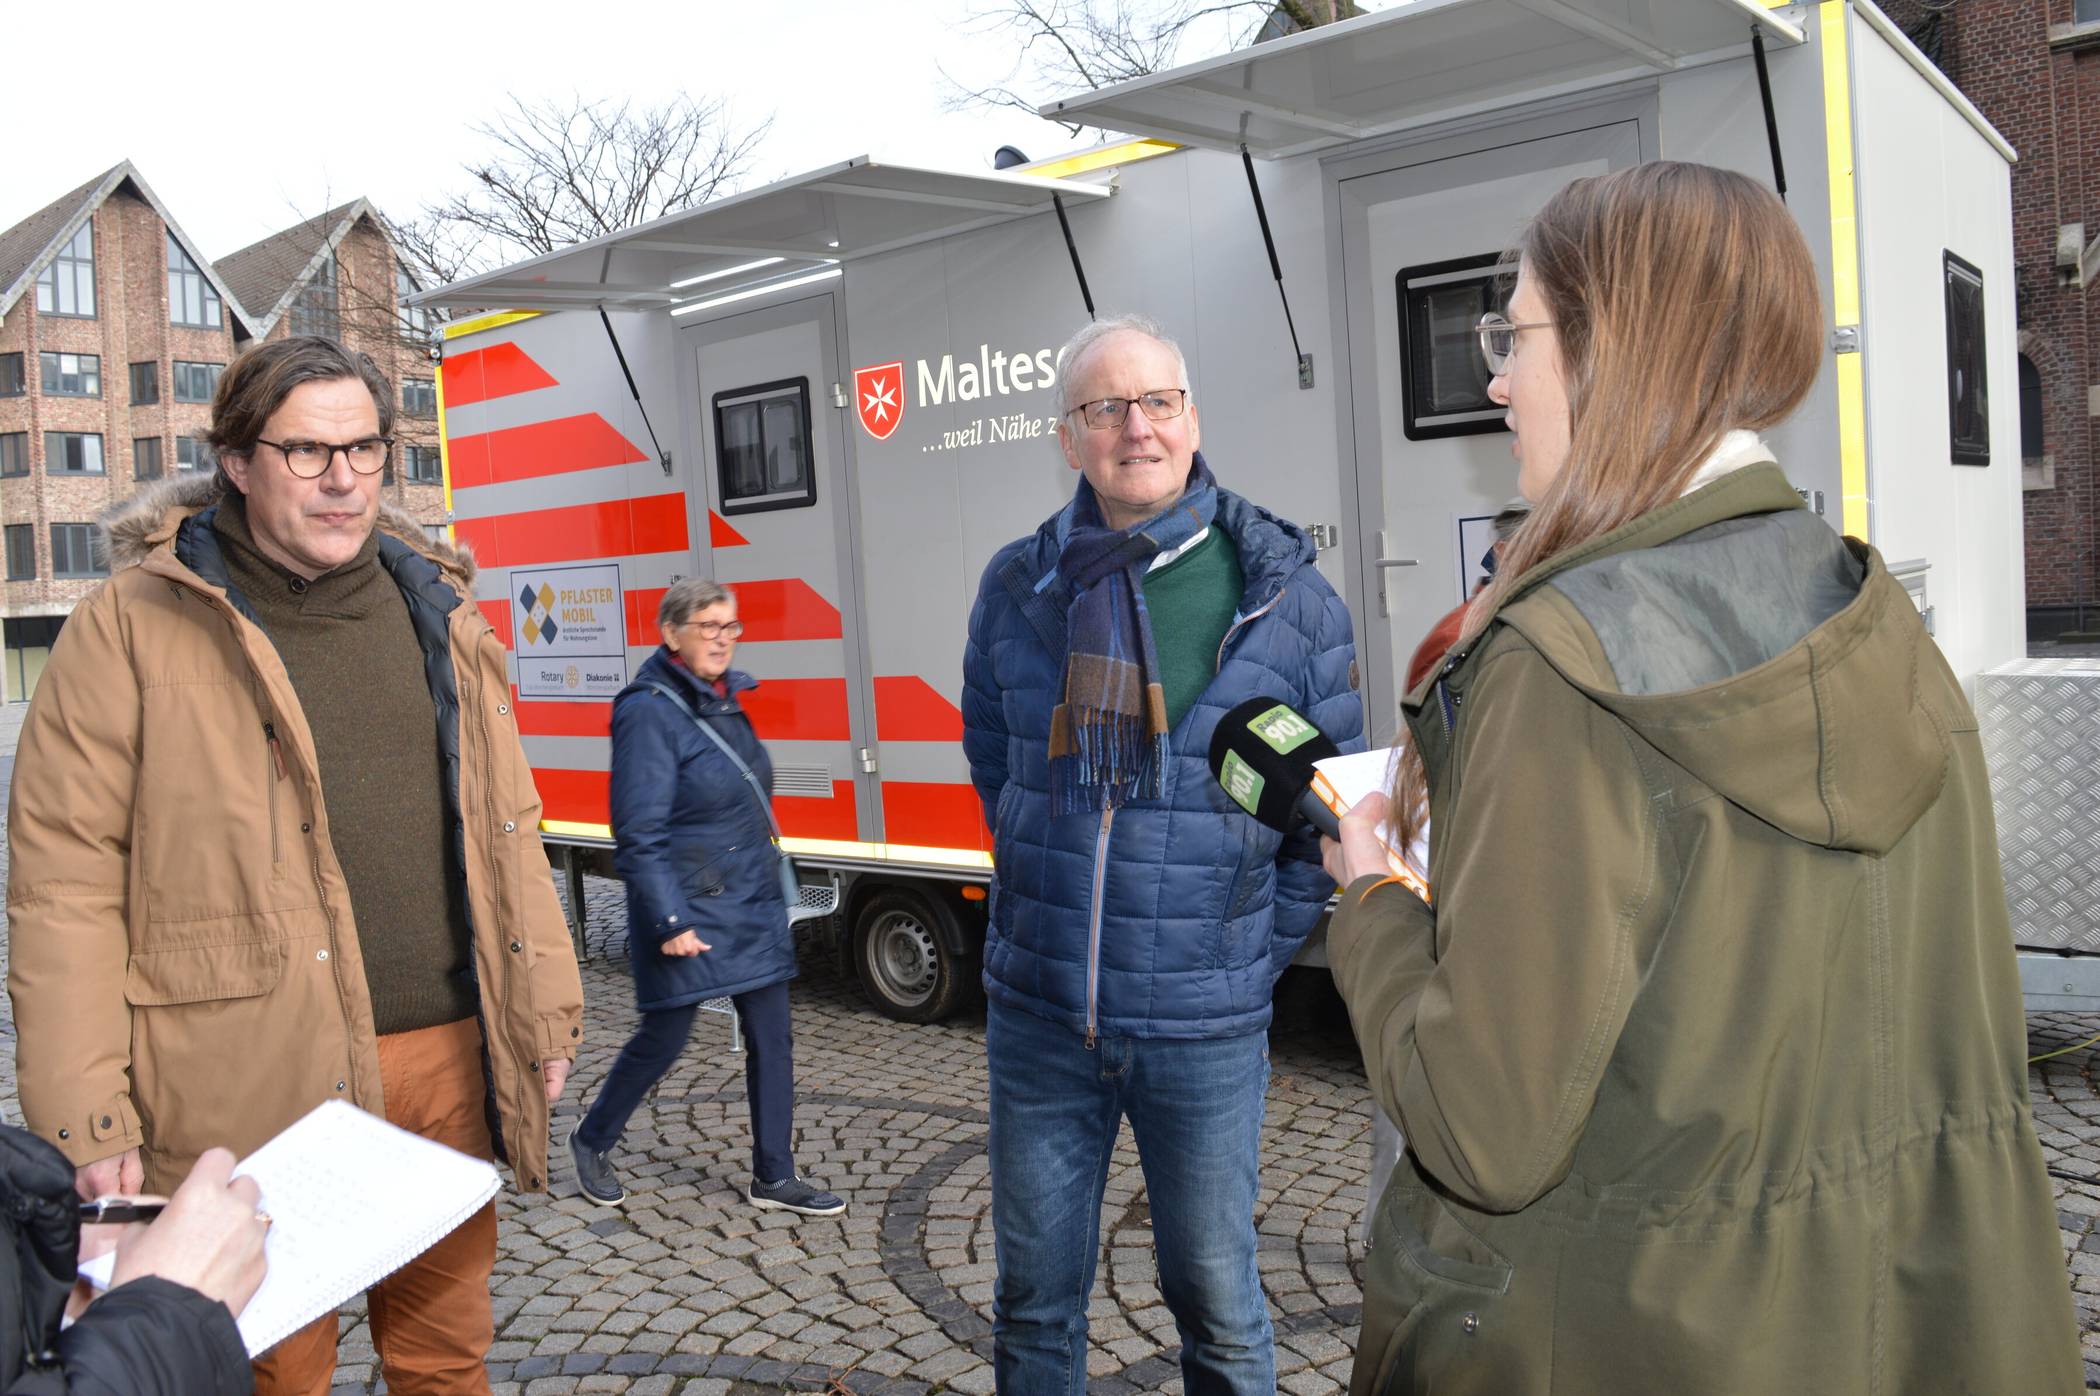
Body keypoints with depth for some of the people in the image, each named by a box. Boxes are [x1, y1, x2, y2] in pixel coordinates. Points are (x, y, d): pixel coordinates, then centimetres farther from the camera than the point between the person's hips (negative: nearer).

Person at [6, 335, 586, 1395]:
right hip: (253, 1082, -4)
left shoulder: (436, 612, 10)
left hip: (444, 1065, 4)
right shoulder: (133, 625, -4)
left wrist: (545, 1010, 12)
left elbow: (503, 828, 14)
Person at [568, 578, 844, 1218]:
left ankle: (774, 1177, 18)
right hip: (690, 908, -8)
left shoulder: (726, 700, 8)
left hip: (753, 904, 8)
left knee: (771, 1036, 8)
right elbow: (639, 832, -19)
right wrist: (669, 921, -21)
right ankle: (592, 1141, 31)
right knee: (663, 1038, 5)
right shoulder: (649, 711, -17)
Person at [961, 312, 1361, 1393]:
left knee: (1217, 1304, 13)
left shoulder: (1285, 593, -6)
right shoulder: (1017, 586, 0)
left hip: (1204, 1029, -2)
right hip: (1037, 1016, 2)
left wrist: (1259, 952, 1)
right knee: (1034, 1299, 16)